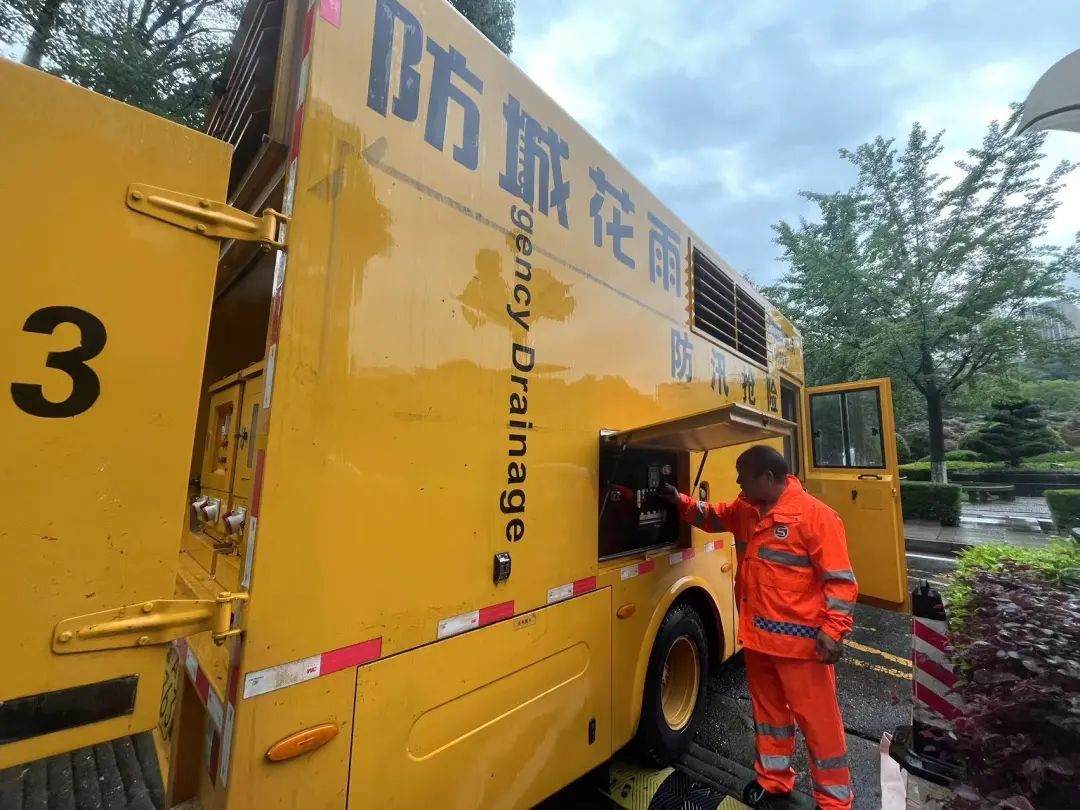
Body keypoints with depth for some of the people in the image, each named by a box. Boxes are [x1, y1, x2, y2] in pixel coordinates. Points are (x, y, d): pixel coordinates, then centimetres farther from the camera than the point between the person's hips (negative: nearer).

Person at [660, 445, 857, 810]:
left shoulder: (816, 515, -18)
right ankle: (773, 778, 42)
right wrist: (680, 501, 3)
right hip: (757, 636, 7)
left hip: (801, 640, -7)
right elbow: (712, 516, 18)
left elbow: (840, 580, -16)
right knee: (768, 709, 23)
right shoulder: (745, 511, 3)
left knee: (818, 719, 9)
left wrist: (833, 632, -20)